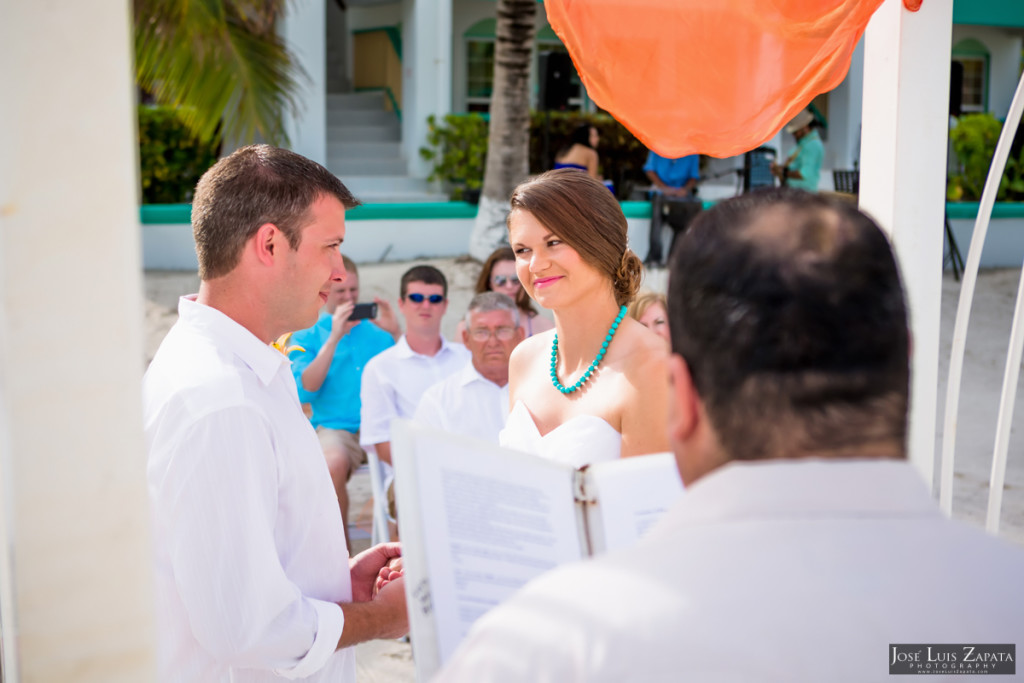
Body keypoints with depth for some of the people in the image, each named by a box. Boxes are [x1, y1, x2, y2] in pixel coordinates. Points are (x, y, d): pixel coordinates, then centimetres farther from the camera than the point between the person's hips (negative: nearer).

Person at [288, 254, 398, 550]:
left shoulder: (377, 330, 17)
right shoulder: (306, 337, 13)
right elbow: (304, 392, -3)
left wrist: (395, 333, -3)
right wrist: (334, 338, -7)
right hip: (336, 427, -2)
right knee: (333, 463, -36)